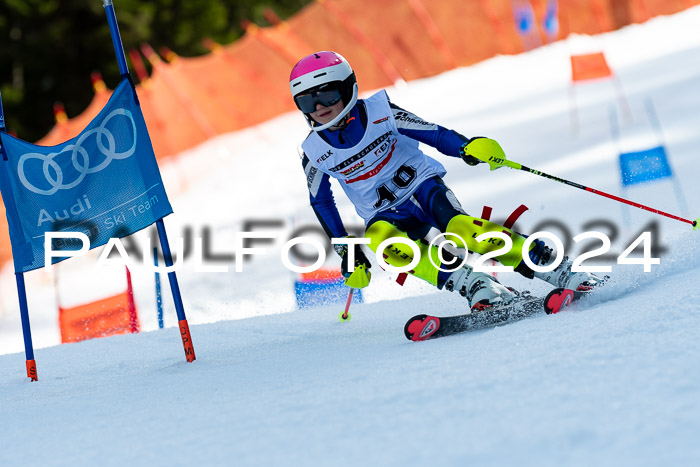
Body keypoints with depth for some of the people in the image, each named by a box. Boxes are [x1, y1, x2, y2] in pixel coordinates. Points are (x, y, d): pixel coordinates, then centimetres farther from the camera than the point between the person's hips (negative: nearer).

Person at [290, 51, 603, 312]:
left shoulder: (379, 113, -10)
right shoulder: (314, 153, -3)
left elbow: (435, 134, -9)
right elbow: (321, 200, 13)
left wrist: (468, 147, -29)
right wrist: (345, 250, 11)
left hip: (423, 186, -2)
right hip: (387, 215, 2)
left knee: (460, 229, -33)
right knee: (379, 239, -35)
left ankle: (558, 270, -26)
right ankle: (471, 284, -36)